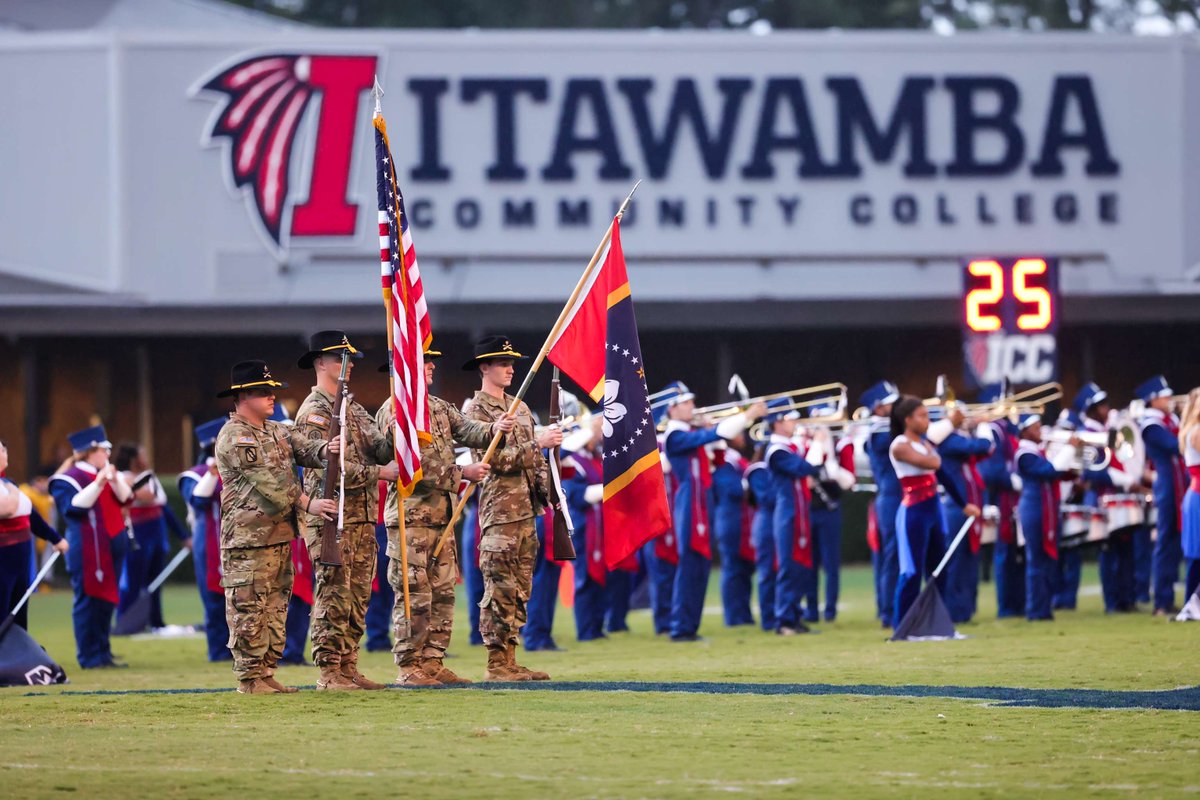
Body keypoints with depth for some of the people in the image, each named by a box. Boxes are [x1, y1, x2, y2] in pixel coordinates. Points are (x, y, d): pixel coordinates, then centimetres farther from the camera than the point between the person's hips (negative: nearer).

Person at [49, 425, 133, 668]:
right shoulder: (68, 479, -8)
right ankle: (90, 657, -2)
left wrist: (114, 480, -11)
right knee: (89, 600, -5)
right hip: (88, 550, -8)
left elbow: (125, 498, 7)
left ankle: (103, 652, 18)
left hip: (112, 546, 8)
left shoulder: (106, 473, 15)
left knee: (106, 602, 11)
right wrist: (97, 484, -27)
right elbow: (73, 506, -21)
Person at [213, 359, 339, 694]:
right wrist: (307, 503, -21)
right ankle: (249, 678, -5)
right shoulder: (233, 438, -10)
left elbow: (304, 448, 2)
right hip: (248, 538, -9)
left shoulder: (277, 432, 17)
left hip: (281, 534, 9)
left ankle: (266, 673, 15)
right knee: (249, 609, -6)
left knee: (275, 607, 10)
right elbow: (265, 482, -17)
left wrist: (326, 450, -22)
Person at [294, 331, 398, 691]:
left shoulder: (352, 407, 18)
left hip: (363, 516, 8)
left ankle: (348, 667, 14)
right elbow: (328, 466, -18)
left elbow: (378, 446, 7)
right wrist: (380, 473, -20)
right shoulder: (314, 412, -9)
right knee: (334, 596, -7)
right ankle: (328, 671, -5)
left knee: (358, 596, 10)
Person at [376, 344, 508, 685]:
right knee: (414, 595, -7)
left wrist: (493, 430, -17)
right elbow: (414, 467, -17)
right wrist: (462, 474, -16)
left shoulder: (439, 407, 16)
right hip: (411, 514, -8)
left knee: (443, 592, 9)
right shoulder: (393, 412, -10)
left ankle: (433, 662, 13)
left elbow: (466, 431, 4)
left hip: (441, 513, 8)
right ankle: (409, 667, -4)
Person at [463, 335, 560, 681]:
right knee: (501, 590, -7)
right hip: (500, 510, -8)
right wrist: (538, 443, -19)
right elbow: (495, 460, -17)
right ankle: (497, 663, -5)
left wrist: (548, 490, 12)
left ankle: (510, 661, 12)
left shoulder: (519, 407, 19)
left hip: (526, 508, 8)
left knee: (520, 589, 8)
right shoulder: (477, 411, -7)